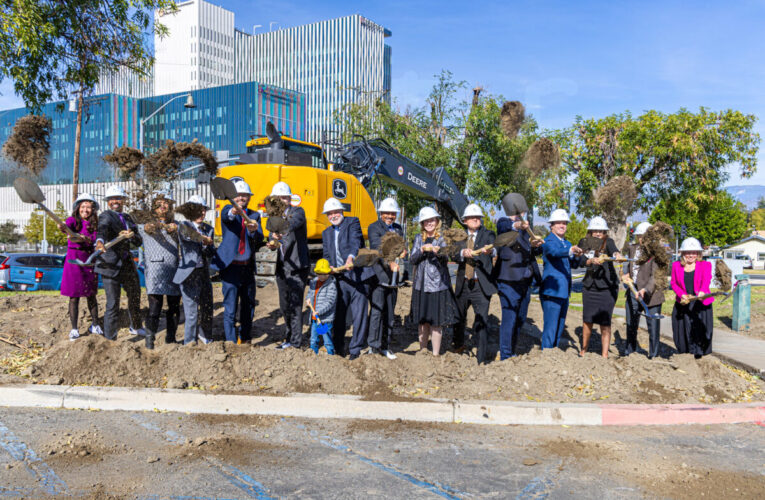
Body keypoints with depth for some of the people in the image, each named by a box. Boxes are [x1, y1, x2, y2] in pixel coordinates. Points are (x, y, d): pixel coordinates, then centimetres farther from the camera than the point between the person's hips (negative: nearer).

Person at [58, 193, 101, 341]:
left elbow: (94, 239, -4)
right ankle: (74, 329, 5)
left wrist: (82, 238, -23)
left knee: (91, 295, 9)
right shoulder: (73, 220, -3)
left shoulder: (94, 225, 7)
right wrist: (63, 227, -47)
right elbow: (67, 226, -26)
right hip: (73, 260, -2)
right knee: (74, 296, -1)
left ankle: (95, 325, 22)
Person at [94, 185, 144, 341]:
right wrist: (100, 241, -52)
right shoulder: (106, 216, -8)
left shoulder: (127, 218, 13)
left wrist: (131, 235, -14)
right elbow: (103, 229, -31)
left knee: (135, 296, 22)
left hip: (127, 264, 7)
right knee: (113, 304, -8)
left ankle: (135, 327, 45)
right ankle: (110, 338, 4)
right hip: (110, 265, -7)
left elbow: (139, 242, 9)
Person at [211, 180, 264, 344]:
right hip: (231, 267, -5)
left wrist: (253, 231, -23)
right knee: (230, 308, -6)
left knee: (248, 306, 13)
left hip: (248, 267, 5)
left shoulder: (254, 215, 11)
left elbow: (259, 239, -1)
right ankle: (231, 342, -1)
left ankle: (244, 339, 28)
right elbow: (226, 216, -25)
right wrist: (233, 212, -49)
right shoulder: (227, 210, 1)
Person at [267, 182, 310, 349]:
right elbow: (272, 235, 8)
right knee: (284, 305, 14)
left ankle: (295, 341, 0)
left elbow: (294, 222, -31)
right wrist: (272, 243, -17)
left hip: (297, 266, -7)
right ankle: (290, 337, 28)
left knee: (295, 304, -7)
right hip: (282, 267, 7)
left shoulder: (298, 211, -8)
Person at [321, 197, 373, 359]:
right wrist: (329, 267, -3)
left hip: (356, 277, -5)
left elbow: (356, 241, -17)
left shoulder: (352, 222, 2)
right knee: (338, 314, 10)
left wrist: (351, 257, -36)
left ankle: (355, 348, 7)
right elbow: (326, 256, 20)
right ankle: (338, 347, 24)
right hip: (339, 278, 5)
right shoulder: (326, 233, 20)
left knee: (358, 314, -3)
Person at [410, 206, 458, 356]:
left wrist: (438, 252, -32)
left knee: (436, 321, -3)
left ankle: (435, 353, 5)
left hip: (438, 283, -3)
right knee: (422, 320, 10)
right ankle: (422, 350, 24)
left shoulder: (442, 238, 1)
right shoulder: (419, 238, 10)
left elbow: (445, 260, -11)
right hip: (421, 283, 3)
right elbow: (413, 259, 4)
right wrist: (423, 250, -14)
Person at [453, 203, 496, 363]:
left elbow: (492, 246, -20)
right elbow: (454, 255, -6)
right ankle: (458, 345, 45)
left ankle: (481, 358, 1)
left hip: (481, 285, -3)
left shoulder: (488, 234, 2)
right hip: (463, 284, 3)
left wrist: (487, 250, -44)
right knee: (459, 317, 18)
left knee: (482, 321, -8)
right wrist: (463, 253, -28)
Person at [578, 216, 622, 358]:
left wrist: (617, 254, -48)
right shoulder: (585, 243, 4)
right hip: (589, 286, 3)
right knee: (587, 320, 8)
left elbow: (614, 250, -26)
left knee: (605, 322, -4)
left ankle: (604, 355, 3)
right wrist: (593, 260, -28)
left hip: (607, 287, -2)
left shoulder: (608, 242, -3)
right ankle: (583, 350, 25)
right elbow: (582, 261, -8)